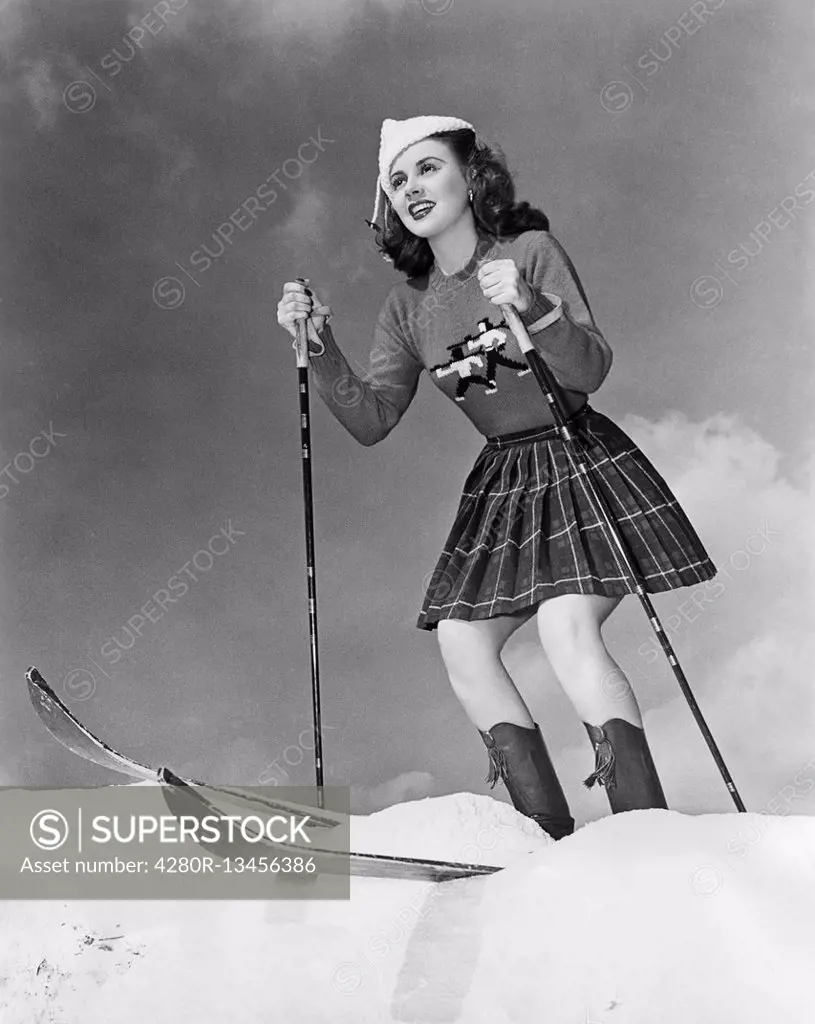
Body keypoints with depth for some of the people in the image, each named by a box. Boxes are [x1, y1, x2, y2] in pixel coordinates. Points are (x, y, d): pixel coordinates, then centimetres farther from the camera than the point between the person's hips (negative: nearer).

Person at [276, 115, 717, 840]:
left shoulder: (533, 251, -8)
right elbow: (372, 421, -3)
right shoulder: (408, 306, 5)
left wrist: (531, 308, -35)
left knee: (566, 628, -24)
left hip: (580, 463, -6)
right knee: (461, 643, -7)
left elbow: (592, 370, -18)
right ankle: (554, 842, -3)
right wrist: (320, 347, -16)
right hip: (499, 481, 6)